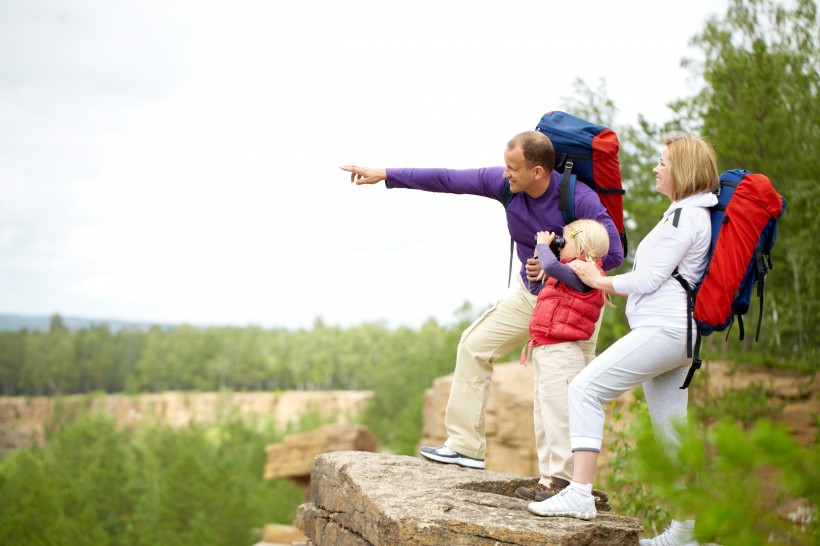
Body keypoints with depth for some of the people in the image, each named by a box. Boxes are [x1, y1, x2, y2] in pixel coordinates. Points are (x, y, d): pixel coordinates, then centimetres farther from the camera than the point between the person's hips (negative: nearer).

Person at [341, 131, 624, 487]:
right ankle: (465, 445, 9)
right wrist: (384, 175, -7)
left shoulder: (580, 200, -28)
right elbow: (448, 180, -9)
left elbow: (613, 253, -27)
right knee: (474, 346, 3)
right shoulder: (505, 183, -14)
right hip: (528, 293, 6)